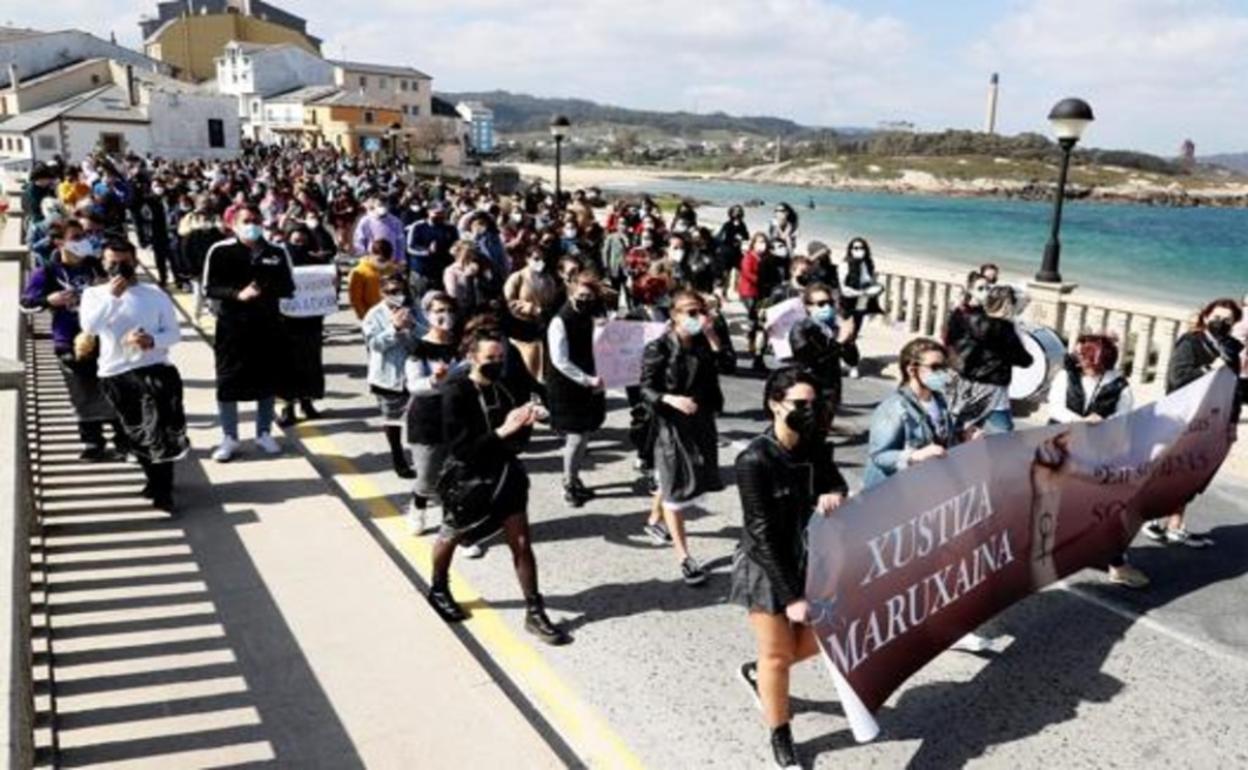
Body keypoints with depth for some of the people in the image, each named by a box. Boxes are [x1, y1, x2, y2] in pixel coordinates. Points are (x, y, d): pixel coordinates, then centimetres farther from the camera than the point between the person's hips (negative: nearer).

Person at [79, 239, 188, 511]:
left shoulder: (155, 294, 4)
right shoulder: (94, 293, 6)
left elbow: (174, 333, 3)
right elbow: (89, 326, -13)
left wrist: (152, 340, -17)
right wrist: (112, 295, -18)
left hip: (154, 368, -2)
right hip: (114, 373, 2)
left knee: (159, 429, -16)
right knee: (135, 433, 12)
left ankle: (162, 490, -7)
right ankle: (157, 480, 30)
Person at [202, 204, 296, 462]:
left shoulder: (277, 252, 4)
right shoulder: (220, 252, -4)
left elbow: (288, 287, 7)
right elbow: (209, 288, -5)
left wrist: (267, 290, -14)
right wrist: (237, 293, -22)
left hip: (268, 324, 2)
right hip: (232, 325, -2)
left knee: (267, 381, 10)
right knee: (228, 382, 1)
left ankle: (264, 434, 25)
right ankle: (229, 438, 14)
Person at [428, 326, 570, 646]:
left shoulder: (508, 386, -6)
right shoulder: (456, 394, -21)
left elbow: (519, 439, 2)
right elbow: (461, 447, -24)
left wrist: (525, 423, -20)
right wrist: (502, 431, -31)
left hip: (506, 472, 4)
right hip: (467, 478, -4)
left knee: (522, 542, 3)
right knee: (451, 537, 20)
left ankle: (534, 613, 14)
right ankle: (438, 591, 47)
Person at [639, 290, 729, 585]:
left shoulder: (703, 344, 2)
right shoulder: (659, 348, -13)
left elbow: (725, 365, -12)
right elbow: (646, 389, -14)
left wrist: (711, 334, -16)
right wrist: (672, 399, -30)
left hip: (702, 421, 6)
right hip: (672, 424, -6)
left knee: (671, 481, 20)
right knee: (676, 487, -2)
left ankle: (653, 521, 47)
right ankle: (684, 558, 2)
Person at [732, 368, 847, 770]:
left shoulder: (815, 445, -6)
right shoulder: (754, 460, -24)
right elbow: (762, 534, -22)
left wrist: (835, 495, -24)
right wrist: (790, 595, -22)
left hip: (809, 562, 6)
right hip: (767, 570, -6)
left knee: (816, 640, 15)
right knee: (778, 655, 10)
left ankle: (757, 673, 44)